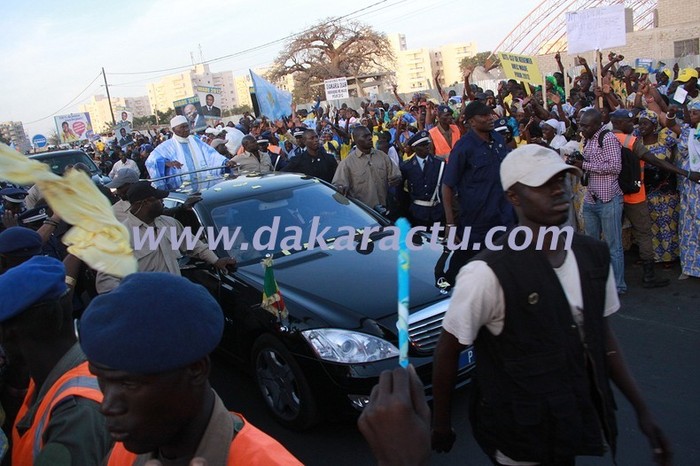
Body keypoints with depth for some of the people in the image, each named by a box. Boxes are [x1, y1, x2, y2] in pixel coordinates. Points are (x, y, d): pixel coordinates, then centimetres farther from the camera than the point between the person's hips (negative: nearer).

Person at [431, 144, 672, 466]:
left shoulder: (593, 255, -3)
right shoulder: (489, 274, -26)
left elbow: (602, 334, 8)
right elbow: (448, 350, -16)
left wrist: (641, 409, 7)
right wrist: (440, 424, -7)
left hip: (579, 424, 6)